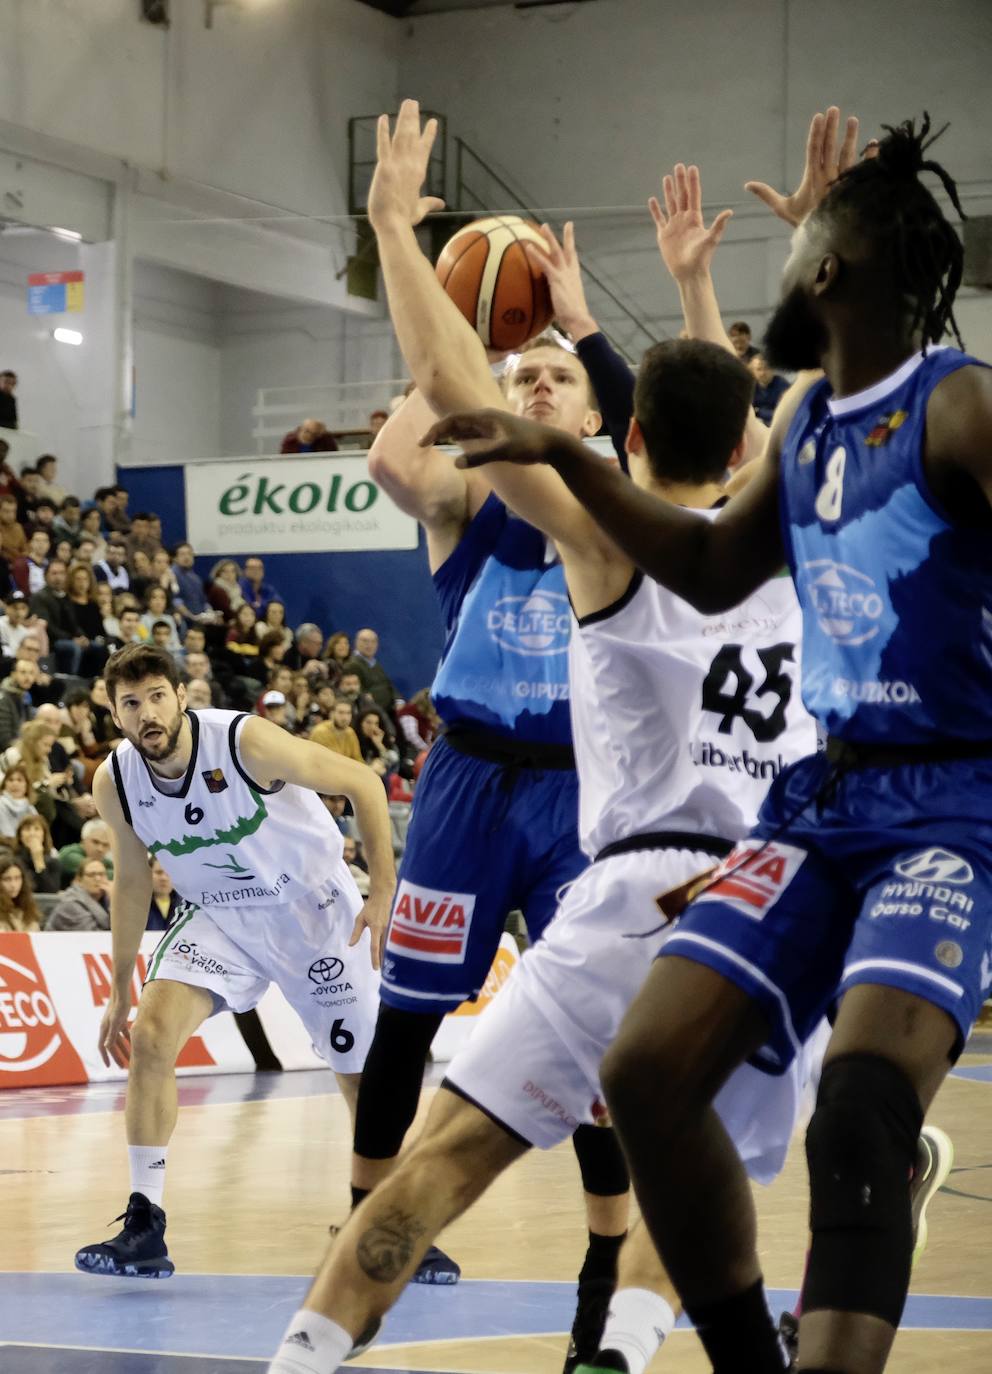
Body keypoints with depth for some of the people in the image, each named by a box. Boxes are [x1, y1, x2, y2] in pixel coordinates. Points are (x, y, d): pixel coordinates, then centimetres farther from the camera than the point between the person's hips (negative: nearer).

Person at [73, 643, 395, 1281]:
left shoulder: (247, 742, -26)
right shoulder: (114, 782, -12)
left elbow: (363, 783, -17)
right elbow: (132, 880, 5)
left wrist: (384, 891, -21)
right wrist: (120, 989, 8)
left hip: (315, 908, -3)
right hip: (218, 918, 3)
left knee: (365, 1074, 2)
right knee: (151, 1036, -20)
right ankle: (144, 1227, -15)